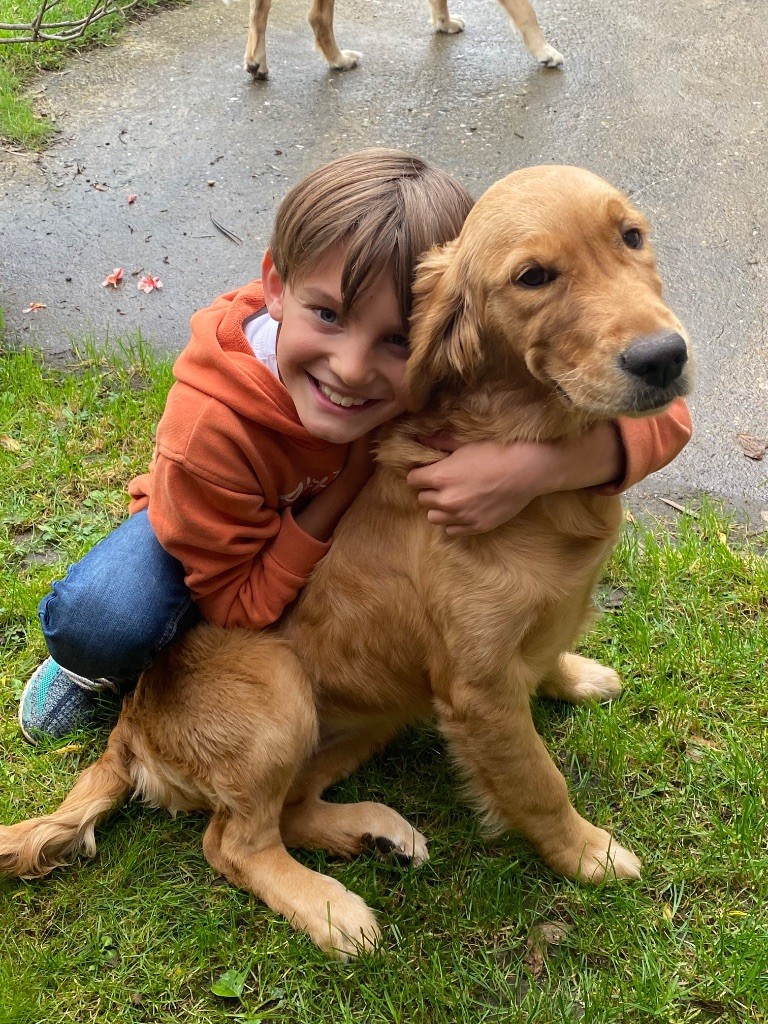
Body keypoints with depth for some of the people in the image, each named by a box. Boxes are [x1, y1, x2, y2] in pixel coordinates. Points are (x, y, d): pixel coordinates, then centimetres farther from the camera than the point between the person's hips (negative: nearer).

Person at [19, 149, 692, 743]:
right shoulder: (209, 424, -39)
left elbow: (659, 409, -34)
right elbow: (238, 606, -28)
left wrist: (536, 466, -55)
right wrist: (352, 482, -40)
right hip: (241, 538, -2)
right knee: (98, 622, -31)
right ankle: (107, 666, 6)